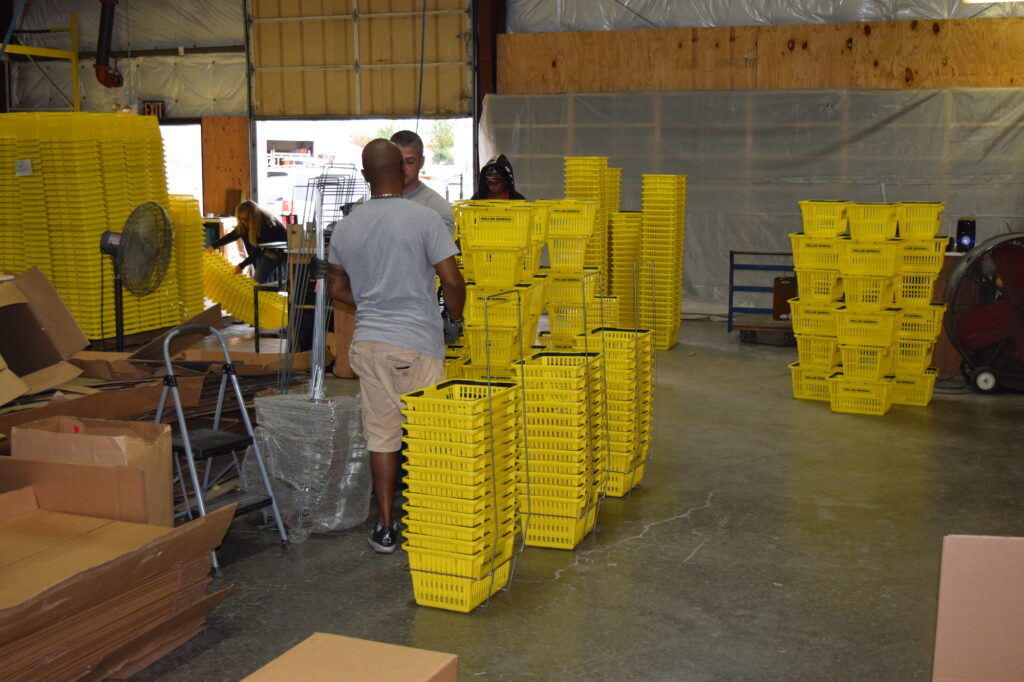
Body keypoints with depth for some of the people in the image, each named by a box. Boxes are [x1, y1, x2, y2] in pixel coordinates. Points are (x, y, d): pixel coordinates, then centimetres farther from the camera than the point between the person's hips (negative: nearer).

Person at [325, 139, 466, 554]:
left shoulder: (346, 228, 7)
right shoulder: (424, 220, -9)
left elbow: (337, 289, 15)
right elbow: (451, 280, -10)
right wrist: (455, 319, 7)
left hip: (369, 342, 4)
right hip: (418, 342, -4)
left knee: (381, 434, 10)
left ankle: (385, 528, 16)